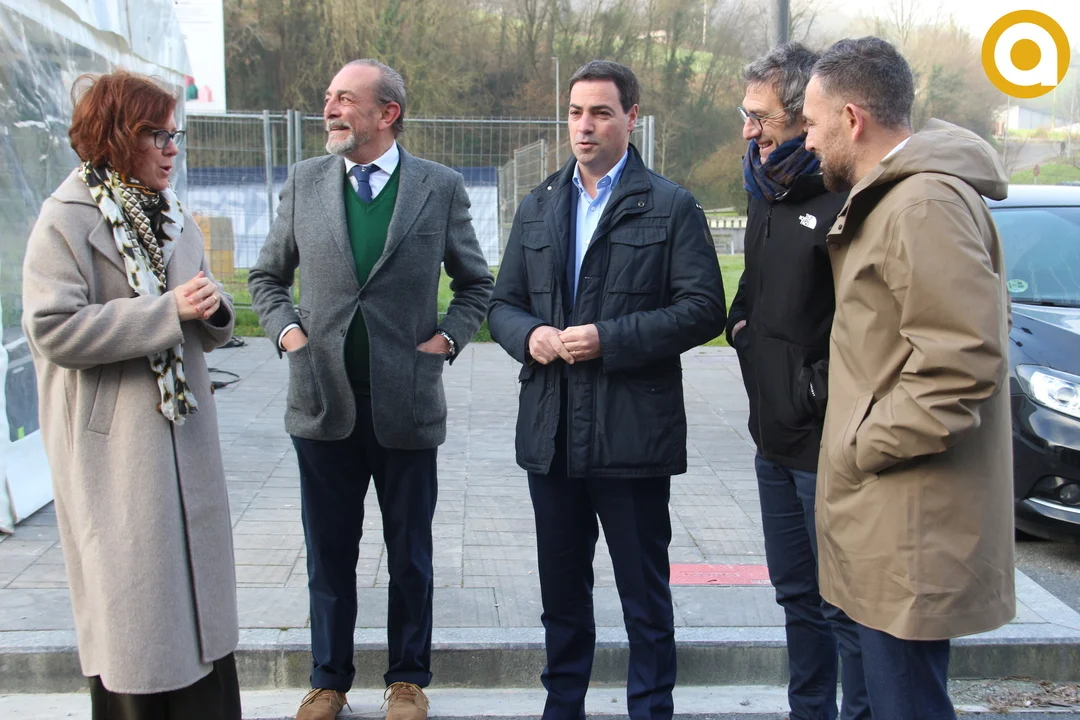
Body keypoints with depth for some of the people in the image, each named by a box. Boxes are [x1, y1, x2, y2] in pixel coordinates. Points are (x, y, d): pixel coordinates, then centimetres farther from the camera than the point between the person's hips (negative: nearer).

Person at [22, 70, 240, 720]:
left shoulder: (176, 218, 13)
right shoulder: (66, 221, -8)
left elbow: (211, 330, 17)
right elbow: (53, 329, -18)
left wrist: (213, 307, -8)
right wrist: (168, 310, -21)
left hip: (184, 435, 7)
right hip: (114, 443, -6)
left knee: (199, 589, 12)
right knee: (131, 602, 1)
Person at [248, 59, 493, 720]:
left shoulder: (441, 187, -1)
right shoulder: (305, 182, 5)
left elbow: (477, 283, 9)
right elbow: (268, 276, 15)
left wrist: (447, 338, -4)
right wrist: (286, 330, -1)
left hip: (406, 404, -1)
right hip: (323, 400, 2)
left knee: (410, 556, 11)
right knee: (329, 554, 13)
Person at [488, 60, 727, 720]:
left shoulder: (672, 207, -3)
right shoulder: (537, 209, 13)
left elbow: (704, 309, -9)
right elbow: (503, 305, 14)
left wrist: (609, 338, -18)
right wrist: (529, 335, -9)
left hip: (632, 434, -5)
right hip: (552, 433, 5)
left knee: (645, 594, 7)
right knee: (562, 590, 17)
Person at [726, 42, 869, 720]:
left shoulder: (848, 201, -18)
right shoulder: (768, 196, 13)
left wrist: (822, 392, -18)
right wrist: (743, 325, 7)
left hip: (828, 443, -9)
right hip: (776, 437, 9)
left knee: (844, 607, 2)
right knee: (797, 595, 20)